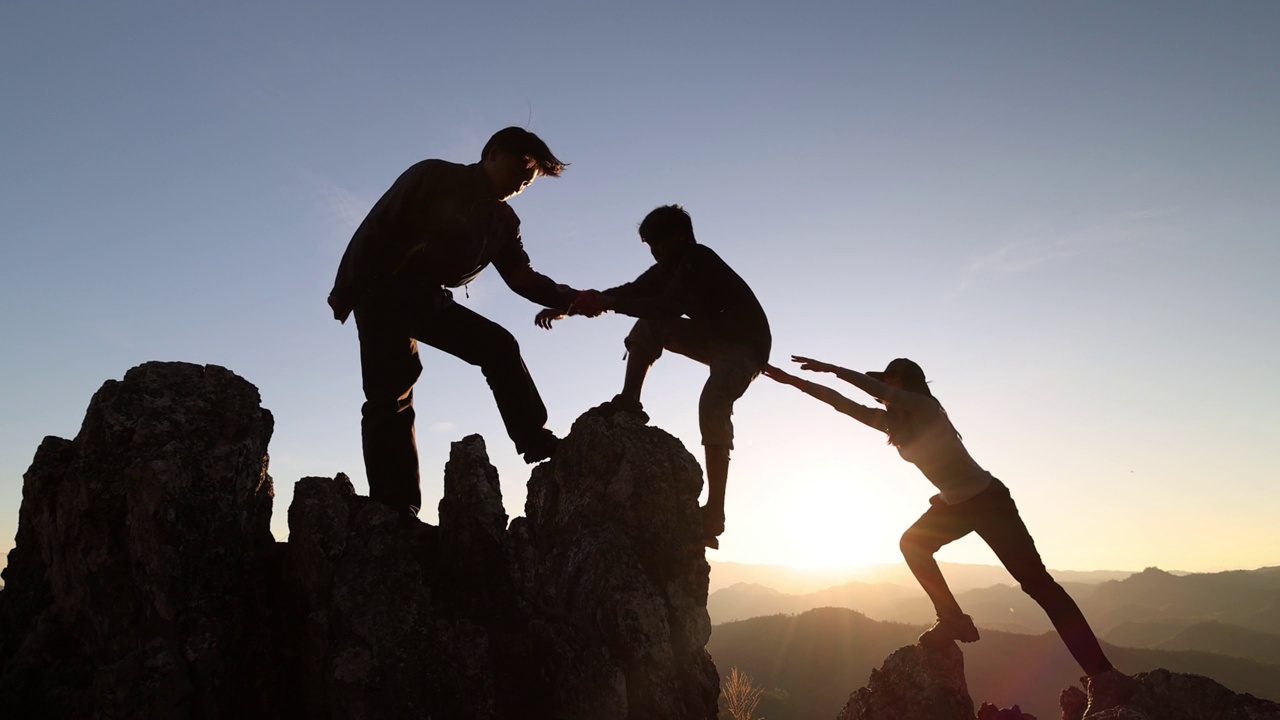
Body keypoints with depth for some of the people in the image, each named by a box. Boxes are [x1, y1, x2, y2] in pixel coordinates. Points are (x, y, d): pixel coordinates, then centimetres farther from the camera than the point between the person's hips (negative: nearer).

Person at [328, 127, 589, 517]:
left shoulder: (503, 221, 11)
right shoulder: (434, 177, -6)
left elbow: (522, 276, 3)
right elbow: (376, 227, -10)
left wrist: (570, 299, -15)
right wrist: (346, 289, -15)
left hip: (429, 299, 6)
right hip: (383, 290, -6)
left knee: (499, 346, -5)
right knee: (391, 395, -15)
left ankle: (535, 441, -3)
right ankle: (395, 510, -18)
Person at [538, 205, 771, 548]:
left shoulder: (700, 260, -20)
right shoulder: (668, 269, 7)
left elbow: (669, 306, -33)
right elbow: (630, 292, 5)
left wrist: (605, 303, -38)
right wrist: (569, 307, -3)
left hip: (746, 343, -9)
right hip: (714, 337, 9)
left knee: (712, 405, -32)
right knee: (648, 326, -3)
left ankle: (714, 511, -37)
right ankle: (630, 402, -6)